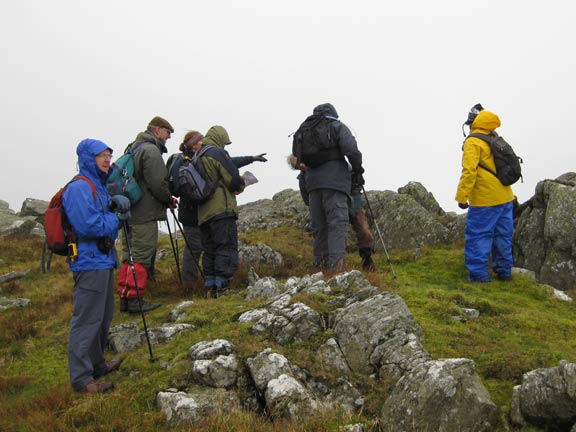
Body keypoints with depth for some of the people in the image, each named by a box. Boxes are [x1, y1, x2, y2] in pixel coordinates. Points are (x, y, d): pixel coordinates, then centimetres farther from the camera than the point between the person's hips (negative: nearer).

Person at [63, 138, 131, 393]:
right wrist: (116, 219, -10)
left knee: (103, 316, 19)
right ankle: (81, 378, -3)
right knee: (87, 320, -7)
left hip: (103, 261, 10)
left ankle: (97, 364, 33)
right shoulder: (79, 188, -15)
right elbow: (87, 225, -23)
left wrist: (115, 204, 1)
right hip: (90, 263, -10)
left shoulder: (98, 186, 17)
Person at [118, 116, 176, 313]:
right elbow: (157, 183, -19)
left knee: (129, 256, 13)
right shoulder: (151, 151, -12)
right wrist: (169, 199, -1)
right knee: (141, 257, -6)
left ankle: (124, 297, 17)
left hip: (128, 212, 10)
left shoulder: (133, 149, 19)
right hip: (145, 214, -10)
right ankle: (135, 300, -5)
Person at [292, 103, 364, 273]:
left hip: (313, 181, 5)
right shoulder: (338, 127, 3)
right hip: (334, 180, -5)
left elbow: (296, 153, 17)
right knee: (337, 221, -10)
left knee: (319, 224, 10)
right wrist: (357, 167, 3)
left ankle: (321, 263, 11)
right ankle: (336, 262, -21)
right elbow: (351, 149, -11)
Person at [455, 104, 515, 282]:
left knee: (478, 236, -3)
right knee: (503, 236, 14)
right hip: (505, 197, 8)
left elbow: (469, 171, -19)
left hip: (485, 200, -8)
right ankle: (504, 271, 22)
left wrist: (462, 197, -17)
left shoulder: (473, 142, -10)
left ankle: (479, 274, -4)